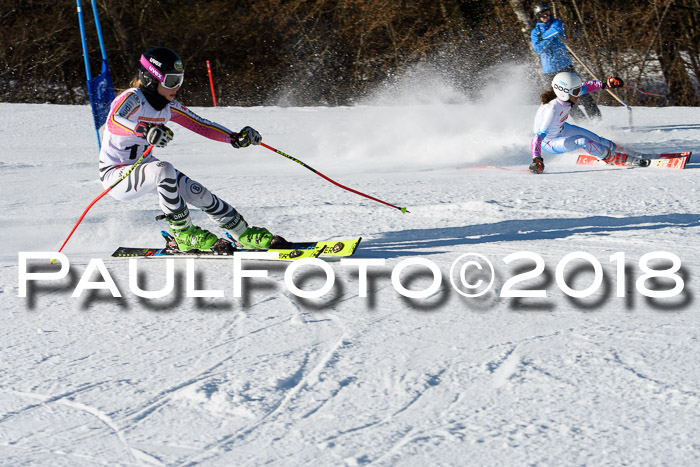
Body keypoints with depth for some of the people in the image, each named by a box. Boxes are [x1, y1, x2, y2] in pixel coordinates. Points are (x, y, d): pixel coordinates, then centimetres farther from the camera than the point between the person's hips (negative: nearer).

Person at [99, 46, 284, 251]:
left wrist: (235, 137, -7)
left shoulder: (169, 107, 1)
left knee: (196, 192, -7)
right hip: (115, 174, -7)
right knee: (163, 170, -34)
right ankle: (183, 234, -19)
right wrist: (144, 130, -64)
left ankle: (244, 234, 10)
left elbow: (201, 125, 8)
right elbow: (114, 120, -44)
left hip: (144, 166, 7)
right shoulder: (133, 99, -23)